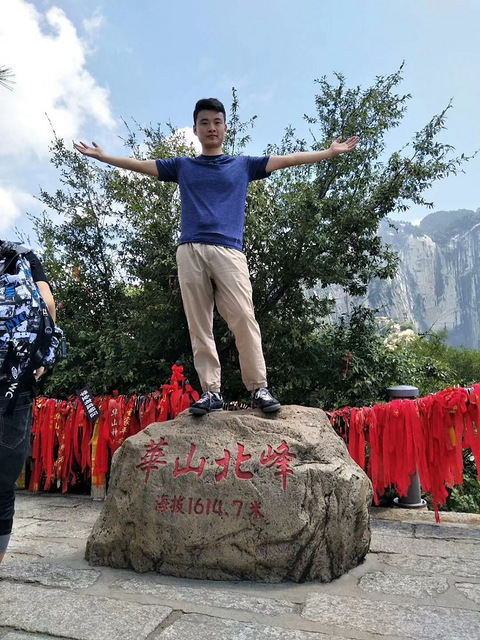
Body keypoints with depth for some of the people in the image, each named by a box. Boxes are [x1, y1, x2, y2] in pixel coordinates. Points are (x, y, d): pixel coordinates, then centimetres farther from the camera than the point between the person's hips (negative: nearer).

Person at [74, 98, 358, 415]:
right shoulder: (182, 166, 23)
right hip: (190, 252, 2)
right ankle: (211, 391, 0)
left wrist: (331, 151, 14)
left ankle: (259, 388, -8)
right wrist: (102, 155, 27)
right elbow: (140, 164, 27)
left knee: (244, 318, -14)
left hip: (229, 251, -1)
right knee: (199, 327, -3)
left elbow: (287, 159, 17)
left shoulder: (243, 164, 20)